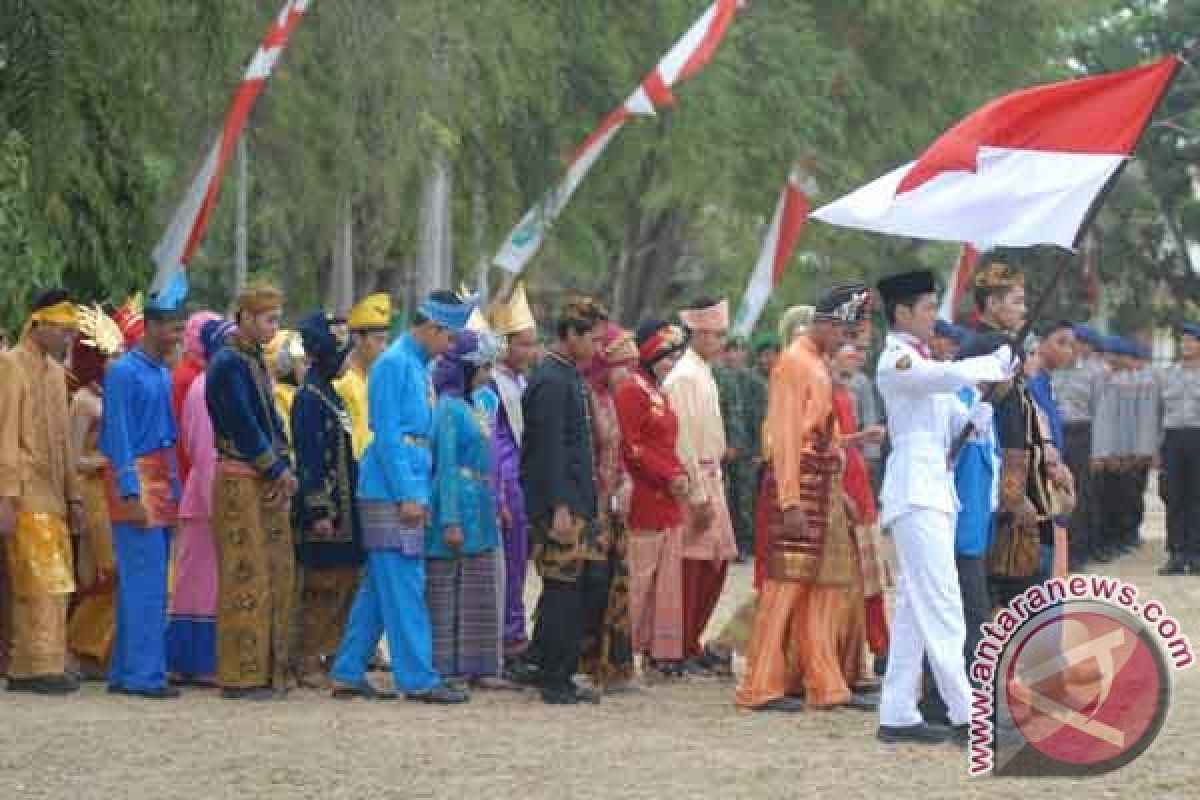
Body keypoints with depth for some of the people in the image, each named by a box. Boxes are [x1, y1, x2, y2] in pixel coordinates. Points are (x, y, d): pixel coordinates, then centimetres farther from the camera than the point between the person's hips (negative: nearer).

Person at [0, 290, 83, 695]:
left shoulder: (56, 371, 18)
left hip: (52, 498, 8)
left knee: (34, 588, 9)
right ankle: (42, 666, -10)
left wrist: (73, 497, 19)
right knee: (45, 582, -12)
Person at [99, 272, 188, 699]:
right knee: (146, 586, -11)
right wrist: (131, 494, -18)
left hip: (163, 485, 8)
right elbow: (118, 436, -13)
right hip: (137, 482, -8)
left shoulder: (163, 375, 16)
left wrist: (173, 489, 15)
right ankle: (145, 675, -11)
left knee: (138, 586, 10)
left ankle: (125, 672, 14)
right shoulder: (124, 372, -9)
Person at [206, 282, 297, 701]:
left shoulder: (254, 361, 17)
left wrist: (285, 467, 2)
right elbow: (243, 427, -18)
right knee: (246, 581, -9)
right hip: (241, 483, -10)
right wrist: (276, 469, -11)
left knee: (278, 577, 10)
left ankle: (268, 671, 15)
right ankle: (241, 677, -7)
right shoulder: (227, 364, -12)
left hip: (269, 483, 10)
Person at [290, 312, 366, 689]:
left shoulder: (329, 395, 15)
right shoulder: (309, 399, -14)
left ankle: (334, 654, 18)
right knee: (320, 587, -5)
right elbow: (309, 459, -18)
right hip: (324, 508, -9)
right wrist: (319, 512, -21)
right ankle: (307, 662, 0)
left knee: (346, 583, 12)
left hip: (343, 509, 9)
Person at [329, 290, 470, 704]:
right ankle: (418, 679, -6)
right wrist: (408, 495, -18)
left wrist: (422, 495, 15)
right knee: (404, 589, -7)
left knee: (378, 588, 11)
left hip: (409, 495, 9)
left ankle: (348, 674, 14)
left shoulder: (418, 367, 17)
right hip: (391, 495, -9)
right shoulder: (394, 364, -11)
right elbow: (387, 435, -16)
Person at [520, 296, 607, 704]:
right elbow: (549, 451, -20)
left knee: (592, 584, 11)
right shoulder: (551, 381, -15)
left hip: (578, 504, 10)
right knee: (564, 590, -4)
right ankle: (555, 682, 1)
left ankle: (543, 656, 18)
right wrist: (559, 508, -22)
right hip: (560, 505, -10)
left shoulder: (570, 377, 16)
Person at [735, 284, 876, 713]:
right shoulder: (794, 363, -11)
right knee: (785, 585, -7)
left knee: (828, 587, 10)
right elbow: (784, 436, -16)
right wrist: (791, 502, -21)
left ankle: (826, 685, 14)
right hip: (799, 484, -9)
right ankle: (761, 688, -5)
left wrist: (838, 495, 16)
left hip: (826, 485, 9)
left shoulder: (820, 364, 17)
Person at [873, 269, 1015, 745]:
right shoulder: (895, 361, -8)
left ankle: (897, 715, 10)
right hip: (915, 488, -10)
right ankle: (967, 717, -13)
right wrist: (998, 363, -9)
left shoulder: (923, 362, 21)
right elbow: (952, 376, -25)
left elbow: (961, 420, 17)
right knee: (942, 605, -11)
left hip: (936, 491, 10)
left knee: (914, 607, 8)